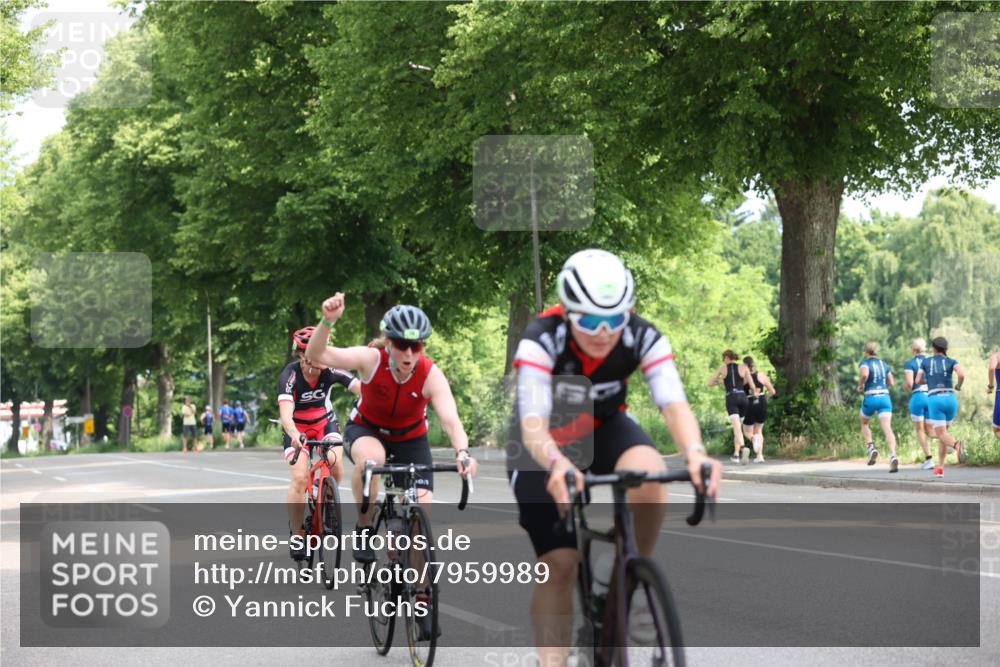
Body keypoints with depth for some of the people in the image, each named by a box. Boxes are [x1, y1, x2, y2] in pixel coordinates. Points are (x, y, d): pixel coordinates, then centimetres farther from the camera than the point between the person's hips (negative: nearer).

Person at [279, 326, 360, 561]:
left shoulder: (331, 371, -25)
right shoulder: (290, 376, -29)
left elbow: (362, 389, -35)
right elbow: (285, 412, -41)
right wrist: (294, 435, -61)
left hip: (325, 422, 2)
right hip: (298, 428, -2)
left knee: (335, 464, -22)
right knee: (300, 477, -18)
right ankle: (297, 534, -3)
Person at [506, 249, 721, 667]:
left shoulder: (642, 338, -24)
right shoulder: (541, 341, -31)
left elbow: (674, 403, -35)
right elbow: (532, 423, -41)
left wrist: (694, 452, -56)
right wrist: (556, 464, -62)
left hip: (604, 428, 2)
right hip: (546, 446, -2)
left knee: (650, 474, -32)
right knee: (559, 565, -13)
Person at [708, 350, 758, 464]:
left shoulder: (722, 368, 9)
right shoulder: (743, 367, 9)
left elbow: (710, 383, 15)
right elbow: (752, 386, 5)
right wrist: (755, 393, 26)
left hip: (731, 398, -2)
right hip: (743, 397, 2)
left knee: (737, 427, -16)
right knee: (738, 425, 20)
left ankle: (743, 448, -42)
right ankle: (736, 454, 22)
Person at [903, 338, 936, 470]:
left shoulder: (910, 364, -3)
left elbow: (909, 383, -13)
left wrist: (906, 386, 8)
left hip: (918, 396, -4)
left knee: (920, 430, 6)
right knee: (928, 430, 14)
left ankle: (928, 458, -4)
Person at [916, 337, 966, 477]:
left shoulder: (925, 361, 12)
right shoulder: (951, 361, 8)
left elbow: (918, 381, 15)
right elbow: (962, 374, -11)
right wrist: (959, 385, 10)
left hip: (934, 400, -2)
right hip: (950, 400, 2)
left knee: (942, 435, -8)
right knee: (942, 431, 21)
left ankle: (957, 445, -45)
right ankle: (940, 468, 16)